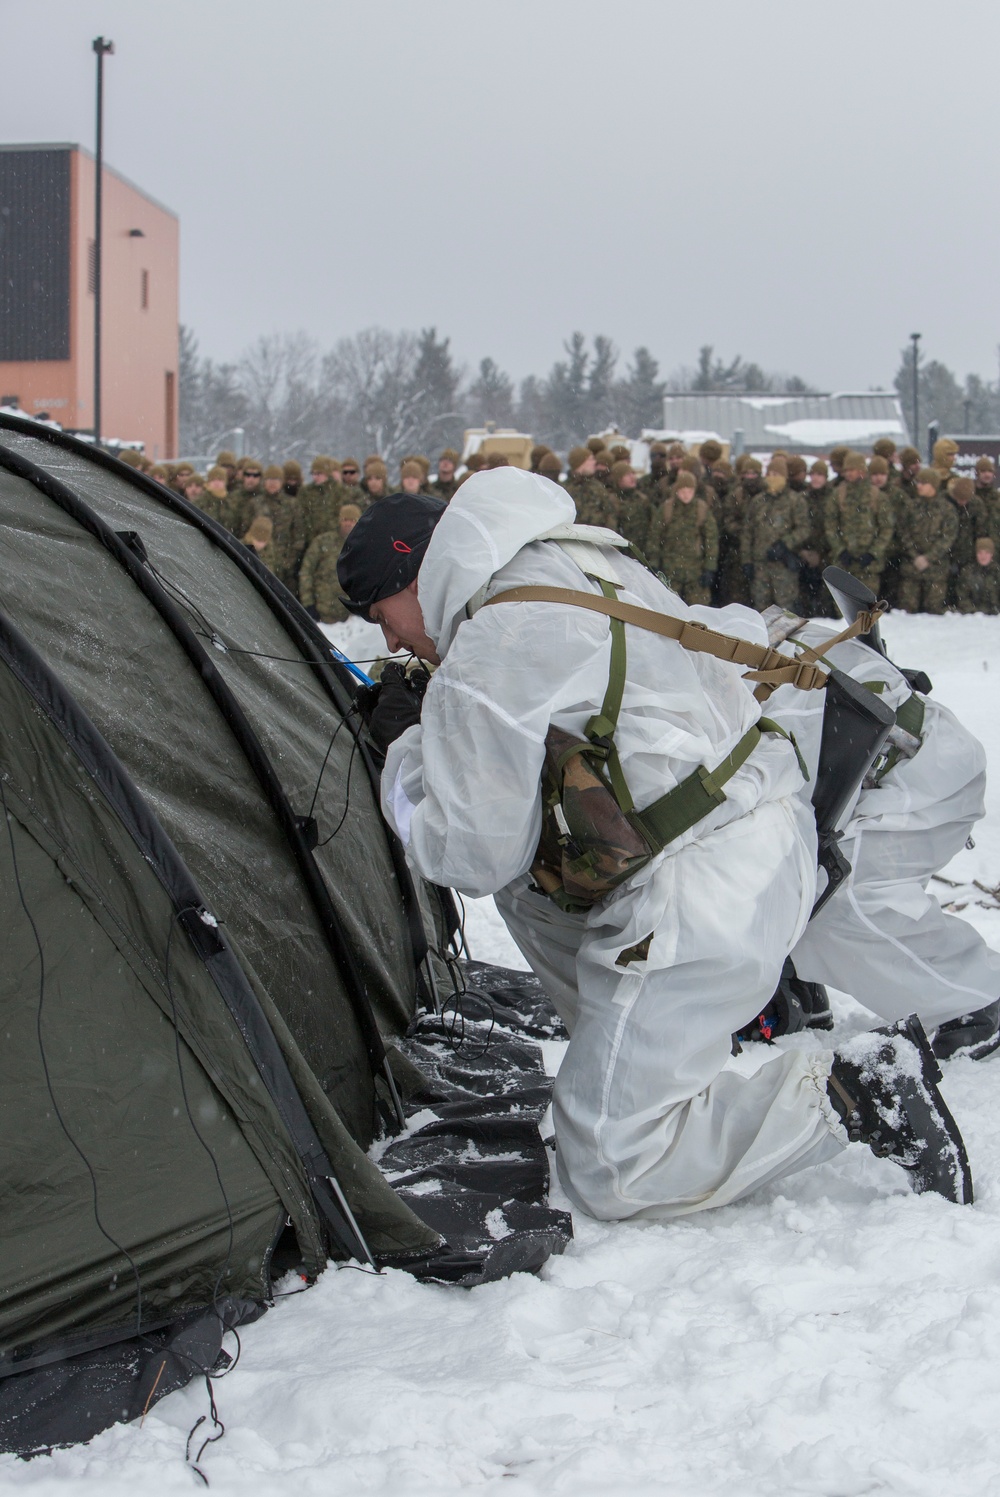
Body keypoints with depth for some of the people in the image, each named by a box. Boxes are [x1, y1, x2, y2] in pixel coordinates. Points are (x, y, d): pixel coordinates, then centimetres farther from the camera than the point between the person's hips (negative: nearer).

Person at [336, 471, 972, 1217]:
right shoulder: (590, 561, 13)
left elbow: (474, 856, -7)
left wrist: (408, 749, 11)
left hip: (698, 900, -10)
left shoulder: (484, 660, -12)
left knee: (608, 1173, -1)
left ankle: (851, 1094, -9)